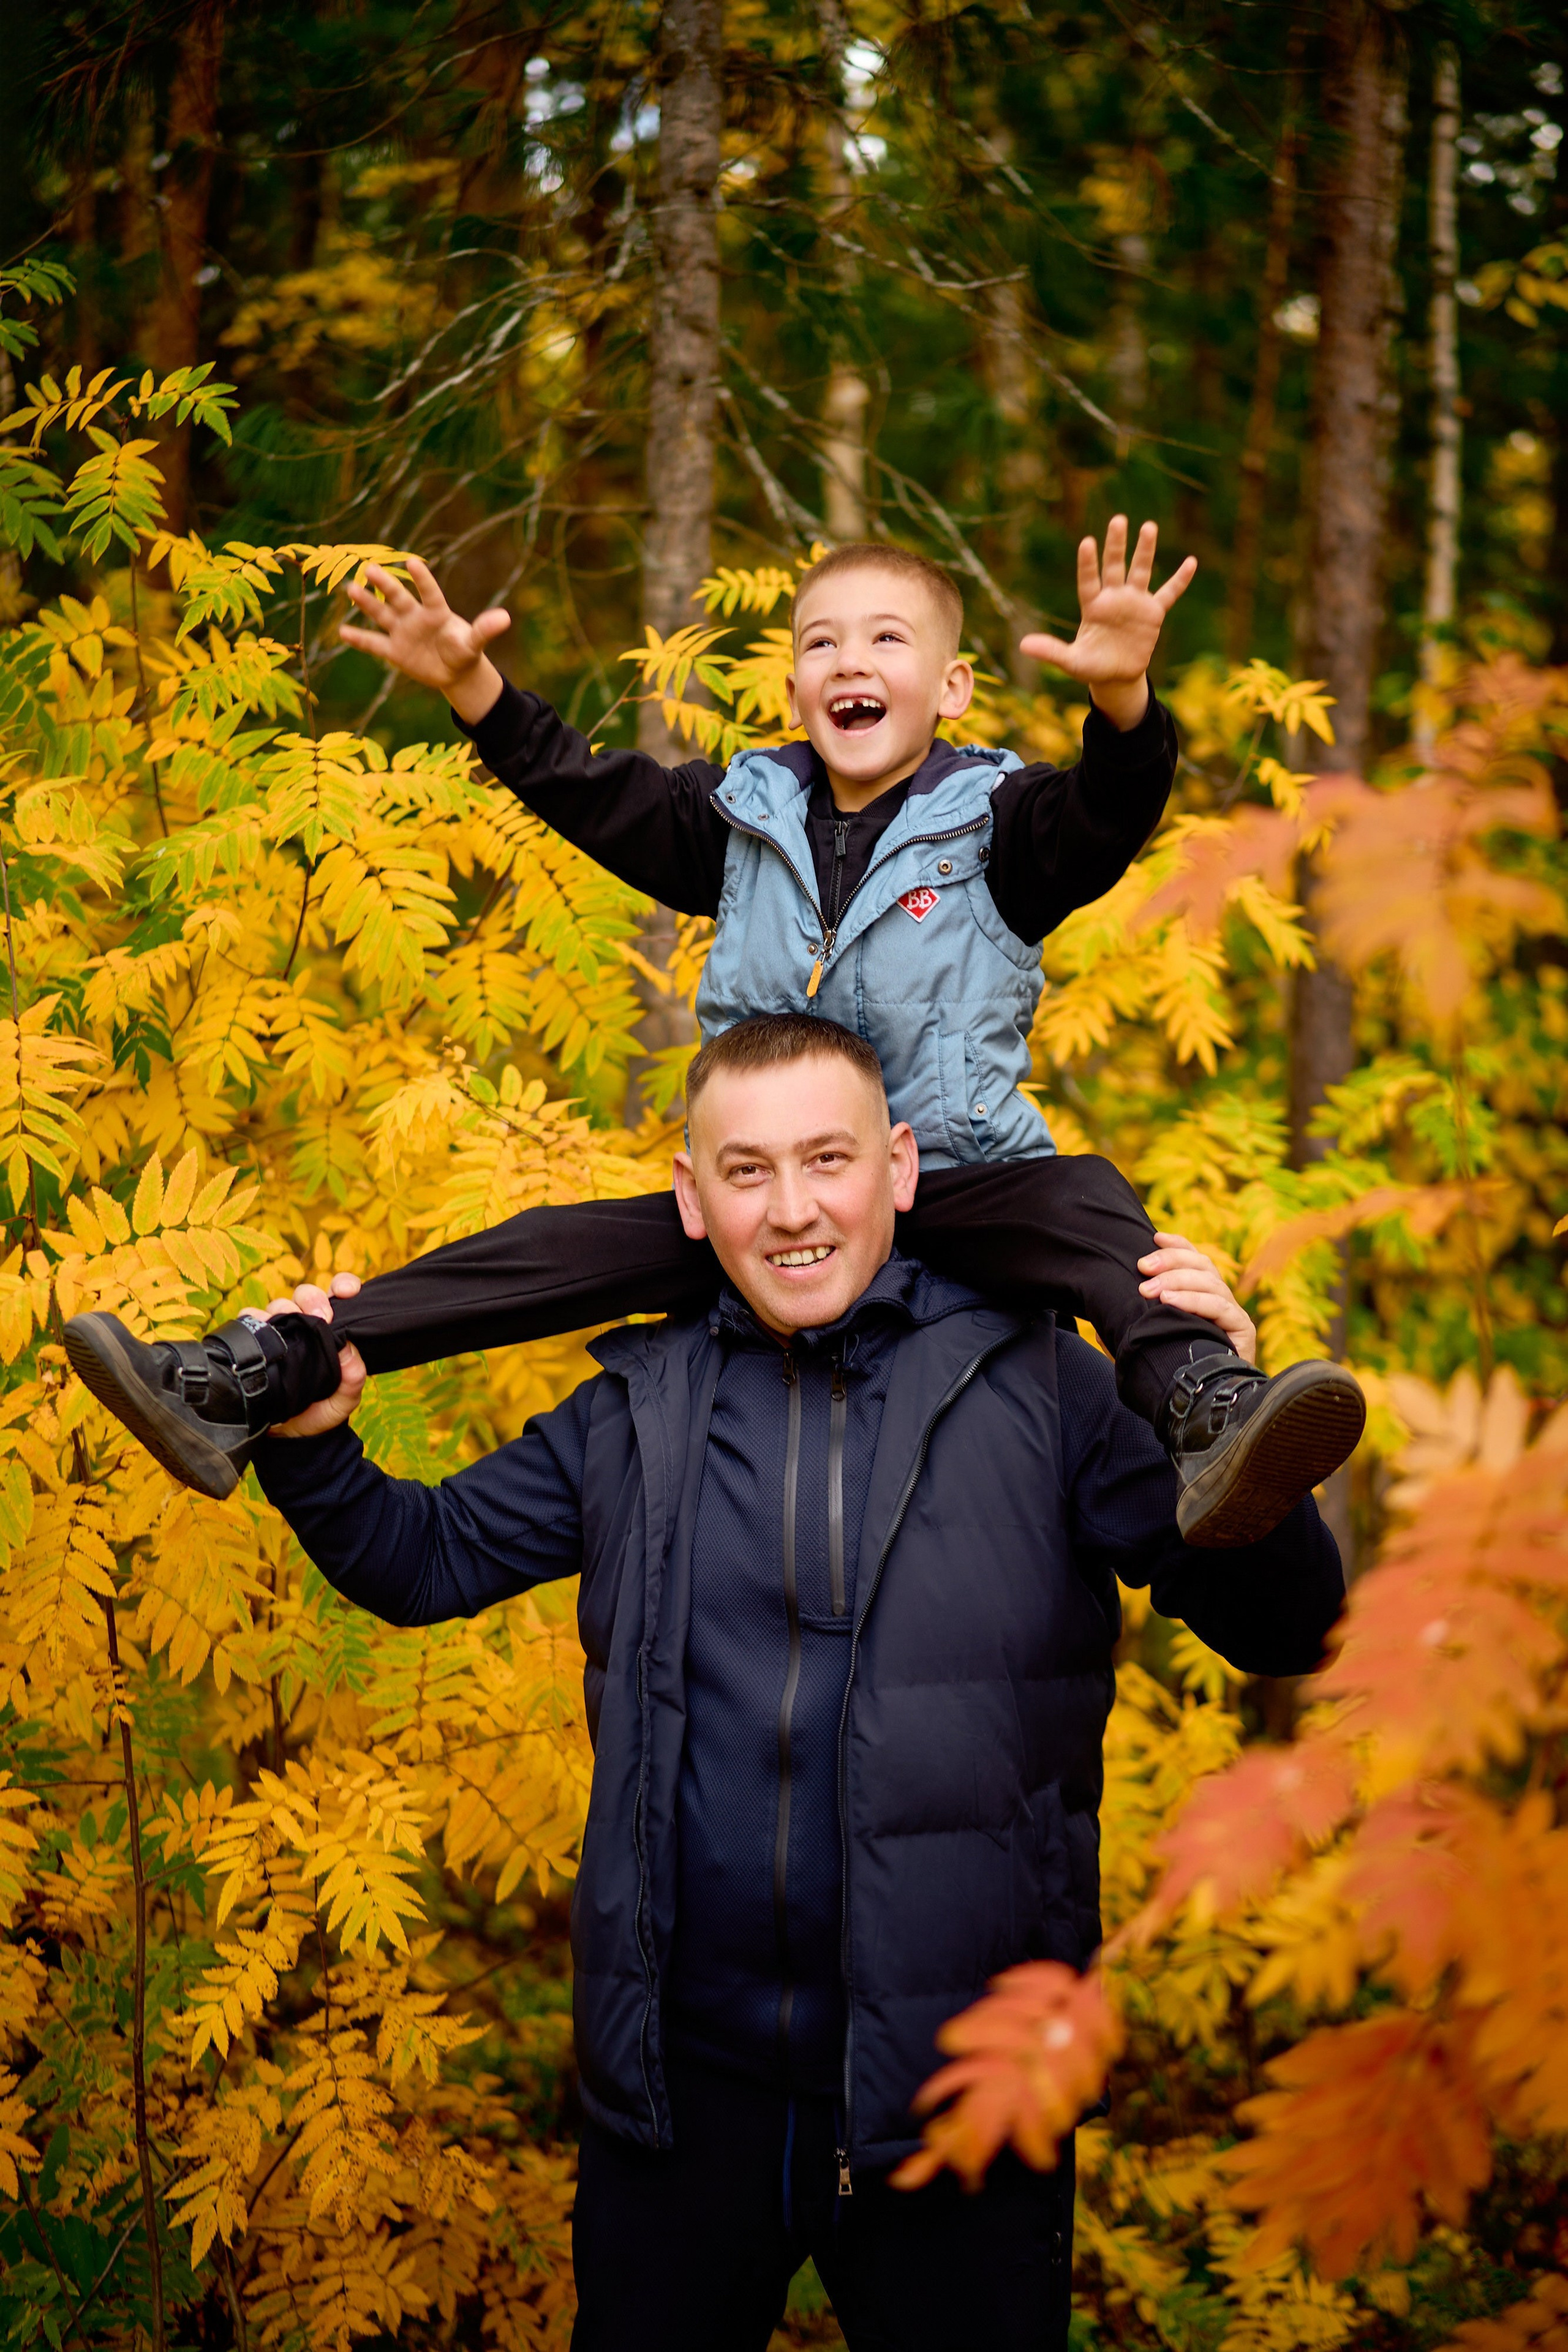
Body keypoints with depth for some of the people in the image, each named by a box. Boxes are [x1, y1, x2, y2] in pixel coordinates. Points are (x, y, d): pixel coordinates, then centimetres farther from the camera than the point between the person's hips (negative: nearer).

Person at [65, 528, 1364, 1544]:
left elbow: (1103, 824, -21)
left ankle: (1208, 1419, -57)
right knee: (557, 1249, -7)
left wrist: (1122, 701, -43)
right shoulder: (746, 818, 10)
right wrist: (475, 690, 2)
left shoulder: (993, 822, -3)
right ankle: (253, 1382, -11)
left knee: (1087, 1210, -33)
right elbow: (596, 798, 14)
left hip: (957, 1184, -4)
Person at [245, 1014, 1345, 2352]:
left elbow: (1282, 1634, -6)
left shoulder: (1031, 1386, -3)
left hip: (957, 2090, -3)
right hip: (679, 2080, 3)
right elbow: (426, 1559, 17)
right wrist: (313, 1438, -2)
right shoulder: (638, 1412, 8)